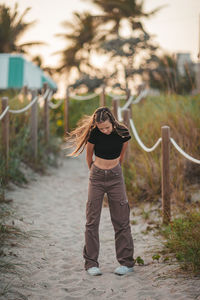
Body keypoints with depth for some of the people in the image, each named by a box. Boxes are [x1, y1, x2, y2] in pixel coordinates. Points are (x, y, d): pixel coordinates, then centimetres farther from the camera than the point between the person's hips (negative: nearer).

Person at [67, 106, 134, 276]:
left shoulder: (123, 133, -11)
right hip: (97, 177, -1)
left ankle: (127, 262, 9)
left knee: (121, 220, 1)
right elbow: (89, 155, 3)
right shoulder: (94, 134, -15)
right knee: (92, 220, -1)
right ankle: (91, 263, 7)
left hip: (116, 176, 1)